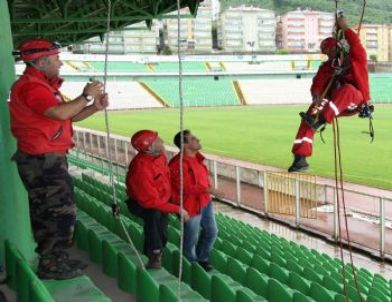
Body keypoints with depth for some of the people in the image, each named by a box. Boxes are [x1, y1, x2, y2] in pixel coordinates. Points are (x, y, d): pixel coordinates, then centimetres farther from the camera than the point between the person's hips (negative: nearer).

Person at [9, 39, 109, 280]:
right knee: (62, 211, -6)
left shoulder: (43, 85, 17)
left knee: (47, 212, 16)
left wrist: (95, 107, 6)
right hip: (42, 161, -11)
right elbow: (60, 113, -30)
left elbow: (69, 117, 20)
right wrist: (86, 96, -16)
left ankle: (53, 260, 27)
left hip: (48, 160, 11)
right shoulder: (31, 86, -16)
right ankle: (52, 266, 4)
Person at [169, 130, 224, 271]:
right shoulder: (179, 163, -26)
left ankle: (202, 259, 42)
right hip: (191, 206, -9)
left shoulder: (196, 157, 3)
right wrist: (209, 190, -27)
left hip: (205, 202, 9)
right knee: (191, 238, 9)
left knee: (211, 232, 21)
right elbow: (185, 187, -27)